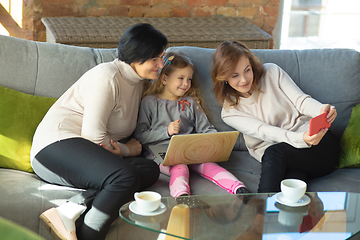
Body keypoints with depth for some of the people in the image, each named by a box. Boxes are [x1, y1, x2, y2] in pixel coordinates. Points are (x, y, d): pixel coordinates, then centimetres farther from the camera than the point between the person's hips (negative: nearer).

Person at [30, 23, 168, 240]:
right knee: (126, 177, -34)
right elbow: (93, 135, -15)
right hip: (58, 144, -9)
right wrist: (125, 150, -1)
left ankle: (72, 210, -32)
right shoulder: (106, 77, -10)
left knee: (150, 169, -20)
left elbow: (129, 135, 23)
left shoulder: (137, 82, 19)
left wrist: (126, 149, 0)